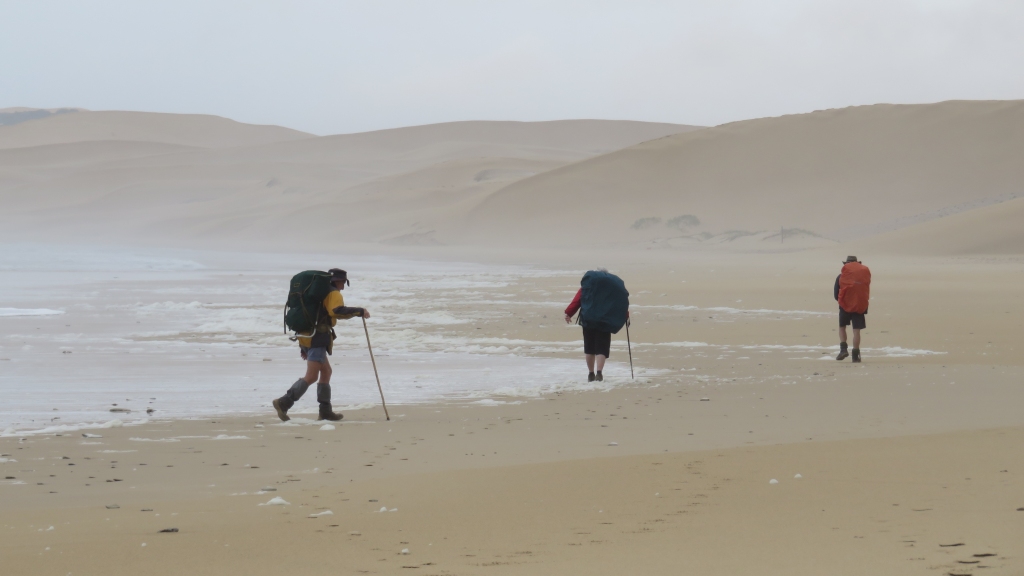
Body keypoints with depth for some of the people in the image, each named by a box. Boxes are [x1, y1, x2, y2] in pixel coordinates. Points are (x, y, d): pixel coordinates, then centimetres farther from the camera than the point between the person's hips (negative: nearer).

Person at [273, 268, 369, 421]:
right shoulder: (333, 294, -2)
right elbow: (338, 311, -24)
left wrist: (303, 347, 27)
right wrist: (360, 312, -15)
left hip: (306, 338, 10)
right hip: (317, 338, -10)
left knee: (326, 372, 17)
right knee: (311, 376, -13)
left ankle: (325, 411, 14)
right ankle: (284, 403, -22)